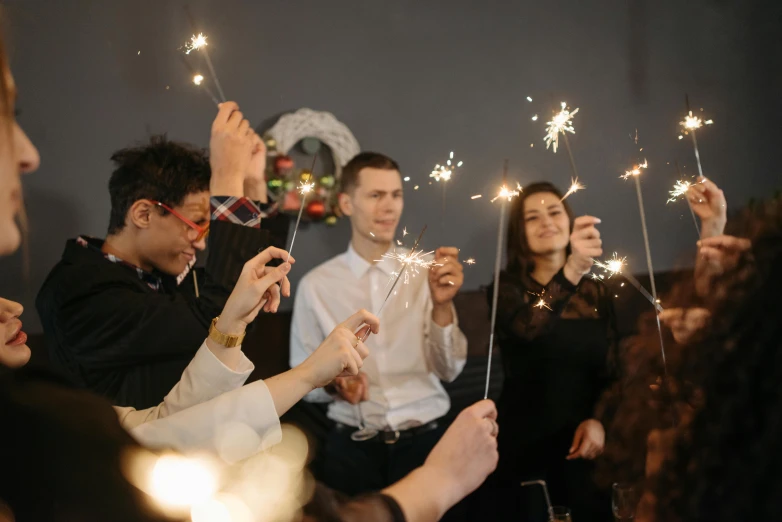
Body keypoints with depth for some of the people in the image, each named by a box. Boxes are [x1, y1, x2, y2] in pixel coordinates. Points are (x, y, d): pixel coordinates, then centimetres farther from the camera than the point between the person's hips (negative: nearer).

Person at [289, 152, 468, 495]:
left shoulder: (426, 273, 3)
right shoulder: (315, 285, 1)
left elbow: (449, 371, -3)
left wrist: (442, 306, -17)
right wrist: (332, 382, -14)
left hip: (425, 436, 1)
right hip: (353, 442, 0)